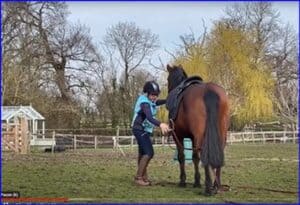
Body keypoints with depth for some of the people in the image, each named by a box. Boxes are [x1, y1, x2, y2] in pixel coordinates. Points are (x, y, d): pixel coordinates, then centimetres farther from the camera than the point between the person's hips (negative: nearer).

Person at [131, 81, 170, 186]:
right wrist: (160, 124, -60)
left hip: (143, 130, 10)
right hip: (140, 130, -10)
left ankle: (144, 176, 30)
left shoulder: (147, 99, 4)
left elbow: (156, 103, 25)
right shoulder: (144, 103, -25)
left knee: (143, 153, 18)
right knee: (149, 153, -17)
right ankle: (138, 177, -12)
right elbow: (149, 117, -42)